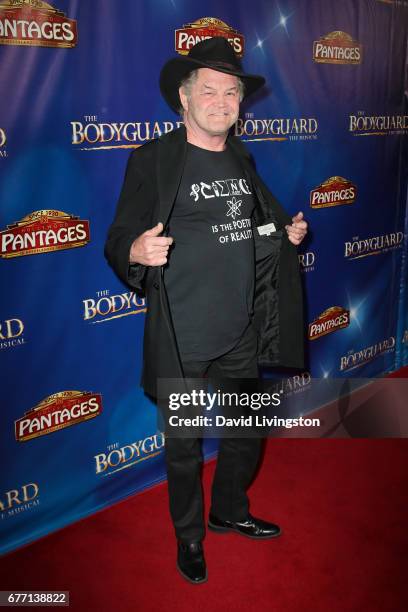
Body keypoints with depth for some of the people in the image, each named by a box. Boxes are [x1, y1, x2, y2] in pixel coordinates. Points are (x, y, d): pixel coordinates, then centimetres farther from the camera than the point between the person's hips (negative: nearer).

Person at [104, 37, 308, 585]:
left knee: (246, 433, 20)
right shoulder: (152, 160, -9)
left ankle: (230, 513, 47)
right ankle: (189, 536, 37)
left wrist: (286, 233, 4)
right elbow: (117, 241, -11)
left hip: (241, 334, 6)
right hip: (181, 339, -5)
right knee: (184, 447, 11)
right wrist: (136, 252, -33)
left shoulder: (242, 160, 9)